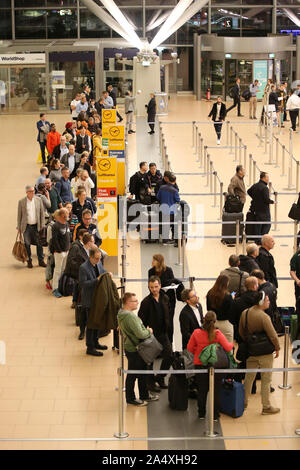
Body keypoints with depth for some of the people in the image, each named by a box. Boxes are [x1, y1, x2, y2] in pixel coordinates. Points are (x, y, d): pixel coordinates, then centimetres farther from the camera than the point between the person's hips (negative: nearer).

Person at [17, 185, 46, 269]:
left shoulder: (38, 200, 2)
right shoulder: (21, 201, -2)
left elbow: (42, 213, 6)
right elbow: (19, 215, 3)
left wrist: (42, 225, 1)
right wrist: (19, 227, 1)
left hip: (36, 226, 1)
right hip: (26, 226, -1)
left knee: (39, 244, 2)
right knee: (27, 244, 5)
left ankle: (41, 260, 12)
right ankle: (29, 261, 17)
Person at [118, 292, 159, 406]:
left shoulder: (122, 313, 6)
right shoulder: (130, 316, -28)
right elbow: (140, 334, -29)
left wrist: (146, 330, 6)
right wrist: (149, 331, -9)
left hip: (131, 347, 10)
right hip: (134, 350, -10)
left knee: (142, 372, 21)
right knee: (132, 375, 5)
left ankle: (144, 395, 35)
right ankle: (131, 398, 19)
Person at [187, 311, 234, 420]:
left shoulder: (197, 333, -11)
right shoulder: (217, 333, -17)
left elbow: (190, 348, -1)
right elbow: (228, 348, -14)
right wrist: (232, 344, 8)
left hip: (200, 365, 2)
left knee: (202, 390, 14)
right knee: (216, 391, 10)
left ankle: (201, 414, 22)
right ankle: (215, 415, 14)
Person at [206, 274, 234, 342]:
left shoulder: (210, 294, -4)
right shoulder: (227, 296, -21)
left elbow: (208, 308, 6)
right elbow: (232, 310, -13)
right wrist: (232, 300, 1)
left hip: (213, 322, 6)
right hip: (225, 323, -6)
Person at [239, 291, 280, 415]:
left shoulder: (245, 313, 0)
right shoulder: (264, 316, -22)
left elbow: (241, 332, 11)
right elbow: (273, 335, -19)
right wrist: (277, 348, -4)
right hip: (265, 353, -6)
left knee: (249, 377, 18)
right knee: (266, 380, 5)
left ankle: (244, 403, 26)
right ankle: (266, 407, 11)